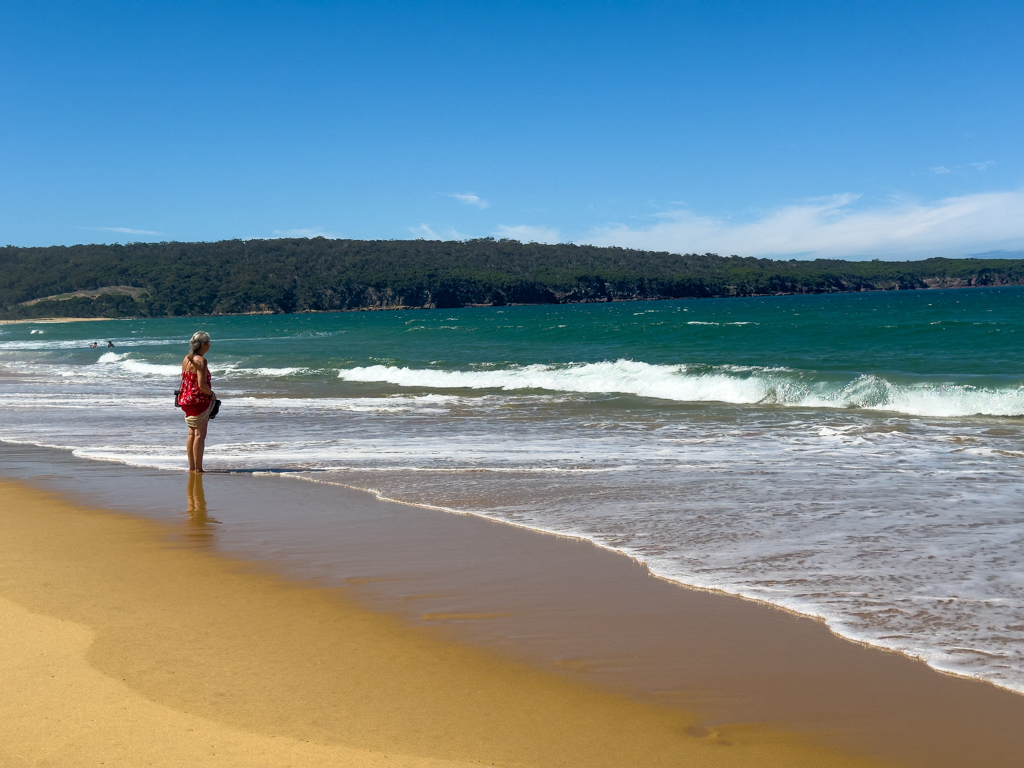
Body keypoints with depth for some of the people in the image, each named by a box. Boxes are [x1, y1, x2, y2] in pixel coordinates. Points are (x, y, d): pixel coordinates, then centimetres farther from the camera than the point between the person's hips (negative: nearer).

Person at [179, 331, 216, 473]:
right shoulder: (200, 360, -16)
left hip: (186, 398, 9)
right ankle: (198, 468, -2)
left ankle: (191, 467, 18)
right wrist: (212, 394, -5)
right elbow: (202, 385, -22)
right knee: (200, 434, -3)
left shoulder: (186, 359, 10)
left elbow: (185, 381, 15)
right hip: (199, 400, -9)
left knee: (192, 433, 14)